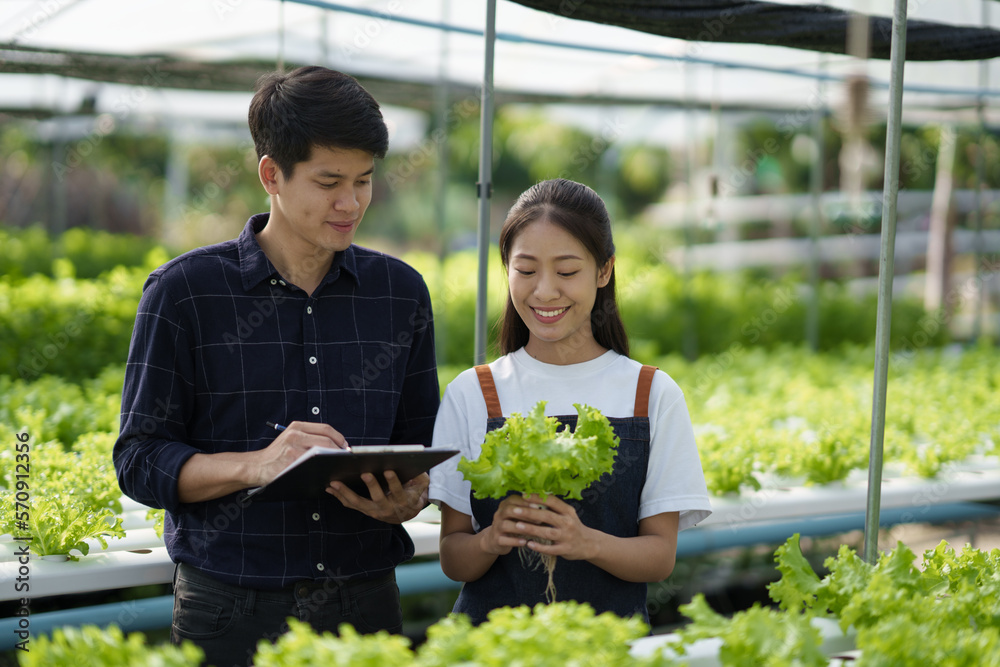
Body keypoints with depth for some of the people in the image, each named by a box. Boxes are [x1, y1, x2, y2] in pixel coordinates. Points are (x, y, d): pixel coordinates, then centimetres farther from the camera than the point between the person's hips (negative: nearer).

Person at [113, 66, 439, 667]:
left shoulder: (401, 292, 7)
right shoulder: (185, 292, -4)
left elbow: (422, 447, 13)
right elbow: (139, 460, -5)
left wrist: (407, 498, -10)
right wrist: (255, 465, -21)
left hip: (366, 608, 3)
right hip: (232, 613, -3)